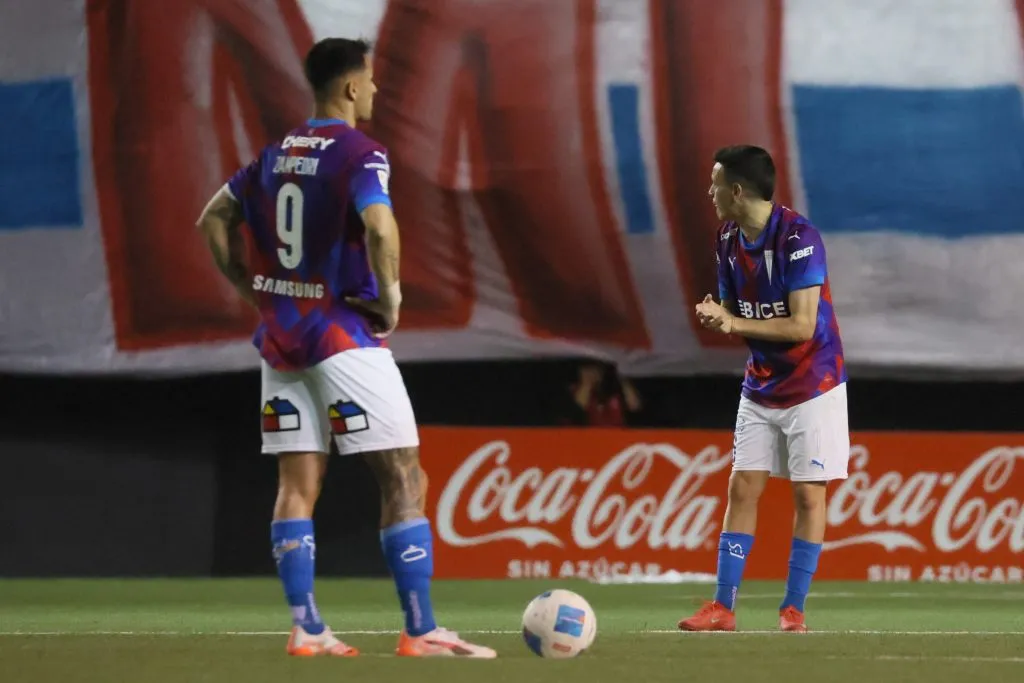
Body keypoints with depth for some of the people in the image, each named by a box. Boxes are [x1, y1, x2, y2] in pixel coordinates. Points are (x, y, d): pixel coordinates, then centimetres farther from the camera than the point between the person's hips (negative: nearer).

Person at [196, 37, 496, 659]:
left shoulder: (276, 156, 11)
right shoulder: (360, 155, -12)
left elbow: (214, 219, 18)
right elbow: (379, 229, -28)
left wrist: (254, 292, 18)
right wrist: (390, 299, -14)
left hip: (282, 340, 7)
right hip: (345, 338, -7)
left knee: (298, 485, 6)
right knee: (405, 480, -3)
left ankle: (305, 628, 2)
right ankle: (420, 631, -7)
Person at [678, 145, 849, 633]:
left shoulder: (798, 236, -20)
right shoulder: (728, 240, 3)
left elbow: (802, 325, -23)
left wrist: (737, 323, -23)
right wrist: (716, 315, -13)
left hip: (812, 387, -7)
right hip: (760, 387, 7)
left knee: (808, 494, -3)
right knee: (742, 489, 2)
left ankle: (793, 610, 4)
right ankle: (723, 607, 3)